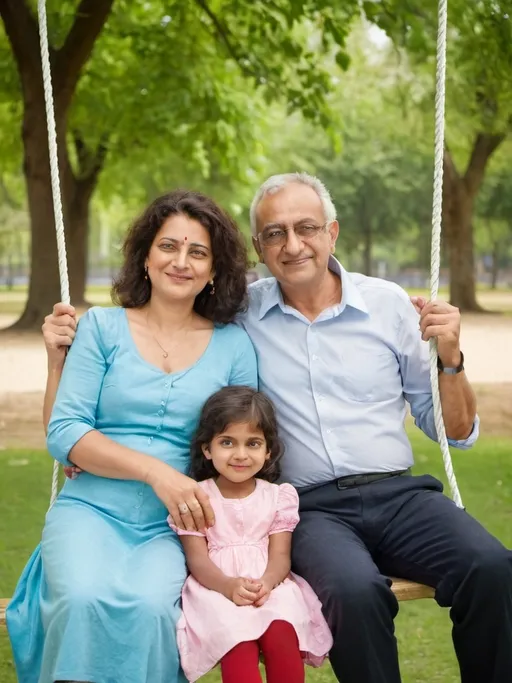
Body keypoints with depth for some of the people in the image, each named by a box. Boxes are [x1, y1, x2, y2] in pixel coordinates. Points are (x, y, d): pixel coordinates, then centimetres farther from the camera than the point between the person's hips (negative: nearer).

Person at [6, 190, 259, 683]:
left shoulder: (233, 346, 10)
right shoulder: (103, 328, 7)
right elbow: (63, 434, -1)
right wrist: (157, 472, -13)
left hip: (171, 530, 1)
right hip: (90, 512, 0)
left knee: (149, 606, -32)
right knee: (84, 600, -32)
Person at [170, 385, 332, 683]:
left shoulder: (278, 496, 10)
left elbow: (280, 555, 1)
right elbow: (197, 559, -3)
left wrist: (265, 583, -23)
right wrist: (229, 585, -25)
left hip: (269, 587, 2)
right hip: (217, 589, -2)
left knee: (281, 635, -31)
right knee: (239, 644, -33)